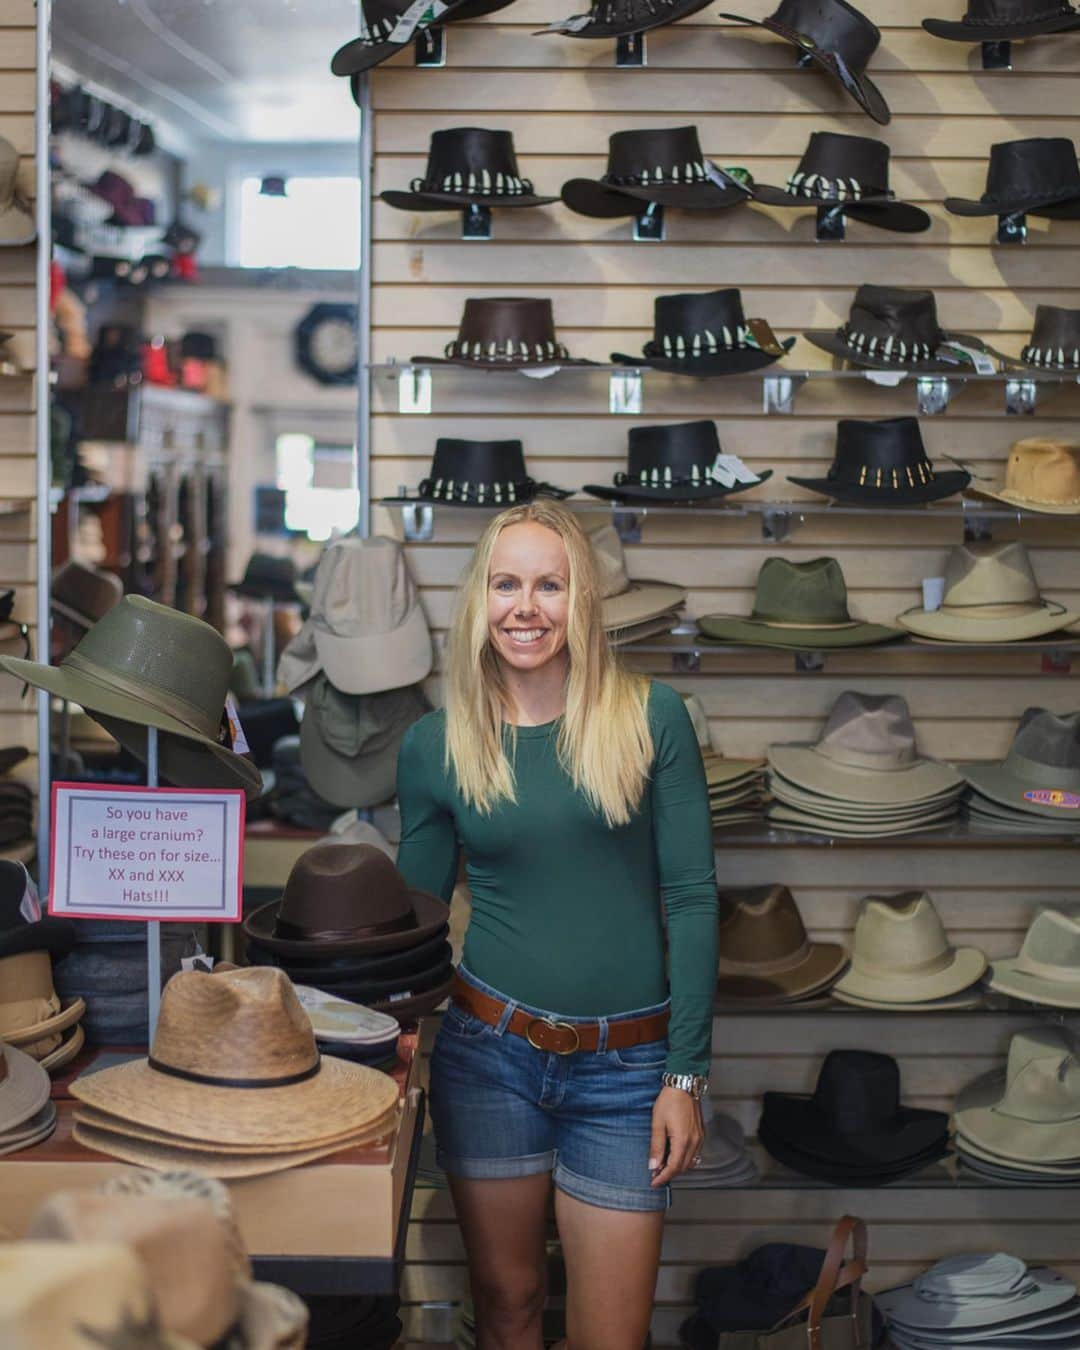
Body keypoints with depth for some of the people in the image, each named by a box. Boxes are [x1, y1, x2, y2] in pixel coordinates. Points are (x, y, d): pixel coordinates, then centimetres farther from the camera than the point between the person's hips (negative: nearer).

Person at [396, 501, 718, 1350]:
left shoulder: (650, 718, -4)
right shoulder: (436, 746, 1)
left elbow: (692, 898, -4)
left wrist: (687, 1073, -6)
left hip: (625, 1068, -1)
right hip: (490, 1053, 1)